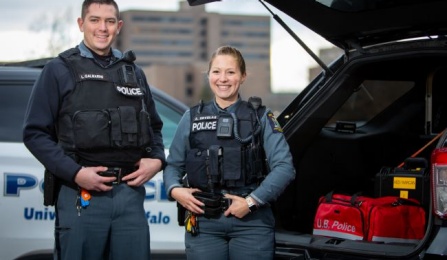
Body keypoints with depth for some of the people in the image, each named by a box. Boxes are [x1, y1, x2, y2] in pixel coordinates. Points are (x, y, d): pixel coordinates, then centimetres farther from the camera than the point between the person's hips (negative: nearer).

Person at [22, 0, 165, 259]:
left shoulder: (134, 73, 16)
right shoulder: (60, 70, 2)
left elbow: (154, 127, 22)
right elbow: (35, 133, -3)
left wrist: (157, 159, 1)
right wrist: (75, 173, -14)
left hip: (131, 194, 4)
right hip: (80, 196, -4)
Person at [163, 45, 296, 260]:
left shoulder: (261, 116, 5)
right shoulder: (192, 118, 12)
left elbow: (284, 166, -5)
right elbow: (173, 164, 13)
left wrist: (251, 202, -14)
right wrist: (174, 190, -8)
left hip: (252, 222, -1)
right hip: (203, 223, 1)